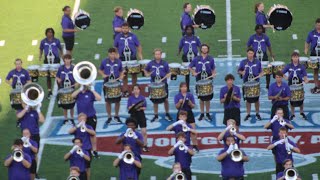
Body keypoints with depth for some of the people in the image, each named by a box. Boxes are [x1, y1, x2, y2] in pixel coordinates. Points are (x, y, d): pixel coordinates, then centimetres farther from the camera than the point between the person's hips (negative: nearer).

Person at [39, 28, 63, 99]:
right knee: (48, 76, 7)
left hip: (55, 60, -2)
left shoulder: (56, 41, -2)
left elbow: (60, 49, 7)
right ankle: (49, 91, 17)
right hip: (47, 60, 2)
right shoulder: (43, 41, 2)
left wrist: (61, 55, -4)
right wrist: (40, 56, -3)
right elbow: (41, 50, 11)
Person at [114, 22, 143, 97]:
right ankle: (125, 91, 13)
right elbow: (115, 47, 9)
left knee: (134, 74, 7)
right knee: (124, 75, 6)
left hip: (132, 58, 0)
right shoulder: (118, 37, 0)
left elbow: (138, 46, 2)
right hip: (122, 59, 0)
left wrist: (140, 54, -10)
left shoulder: (133, 36, -1)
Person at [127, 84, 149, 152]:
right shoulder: (131, 98, 1)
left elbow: (145, 107, 1)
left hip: (141, 114, 0)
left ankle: (145, 145, 7)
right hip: (134, 115, 0)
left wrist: (141, 108, -17)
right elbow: (128, 107, 0)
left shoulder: (142, 97, 1)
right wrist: (132, 106, -19)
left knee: (144, 131, -3)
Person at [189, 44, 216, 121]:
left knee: (208, 98, 3)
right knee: (201, 98, 5)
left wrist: (213, 74, -9)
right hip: (200, 80, 0)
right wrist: (194, 73, -4)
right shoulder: (196, 59, 2)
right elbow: (190, 67, 10)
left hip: (208, 79, 0)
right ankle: (202, 114, 14)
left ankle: (207, 113, 15)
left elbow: (213, 69, 9)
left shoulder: (211, 59, 2)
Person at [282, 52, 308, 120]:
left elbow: (305, 75, -6)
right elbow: (282, 73, 7)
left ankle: (302, 112, 30)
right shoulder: (288, 66, -2)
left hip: (299, 85, 0)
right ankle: (292, 114, 21)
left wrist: (306, 80, -25)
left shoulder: (301, 66, -4)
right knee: (292, 100, 7)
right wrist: (285, 77, -9)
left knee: (300, 99, 8)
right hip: (291, 85, 0)